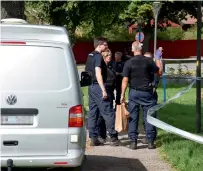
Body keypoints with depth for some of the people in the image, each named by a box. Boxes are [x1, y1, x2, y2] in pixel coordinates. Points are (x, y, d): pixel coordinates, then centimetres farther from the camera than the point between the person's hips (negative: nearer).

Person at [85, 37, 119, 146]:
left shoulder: (90, 56, 15)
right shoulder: (98, 56, -13)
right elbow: (98, 74, -21)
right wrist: (103, 90, -23)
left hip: (91, 87, 10)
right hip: (98, 87, -10)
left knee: (92, 113, 9)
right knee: (108, 112, -5)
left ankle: (93, 138, 9)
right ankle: (113, 137, -3)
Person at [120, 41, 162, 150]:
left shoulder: (129, 63, -6)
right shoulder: (148, 61, -5)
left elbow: (125, 80, -8)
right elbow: (159, 72, 6)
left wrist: (122, 95, -2)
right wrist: (158, 60, 22)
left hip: (134, 93, 0)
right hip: (147, 92, 0)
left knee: (133, 117, 6)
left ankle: (133, 141, 4)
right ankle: (150, 141, 7)